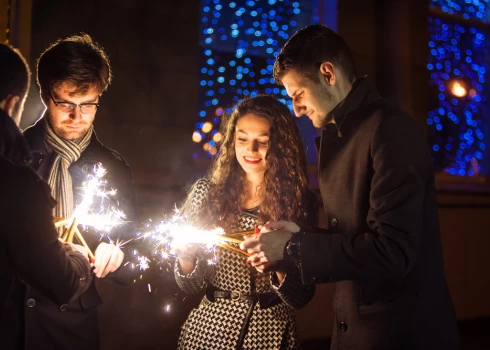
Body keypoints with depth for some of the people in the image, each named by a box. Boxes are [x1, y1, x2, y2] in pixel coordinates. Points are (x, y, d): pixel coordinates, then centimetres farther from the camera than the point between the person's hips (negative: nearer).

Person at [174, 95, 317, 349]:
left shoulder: (299, 202, -9)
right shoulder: (206, 193, -5)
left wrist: (279, 266, -26)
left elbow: (302, 297, -8)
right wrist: (186, 257, -20)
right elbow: (192, 286, -1)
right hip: (209, 328, 1)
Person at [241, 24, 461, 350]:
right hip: (354, 323, 8)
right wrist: (301, 237, -3)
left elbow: (393, 250, -25)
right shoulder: (336, 134, 11)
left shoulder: (391, 130, -18)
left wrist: (294, 247, -19)